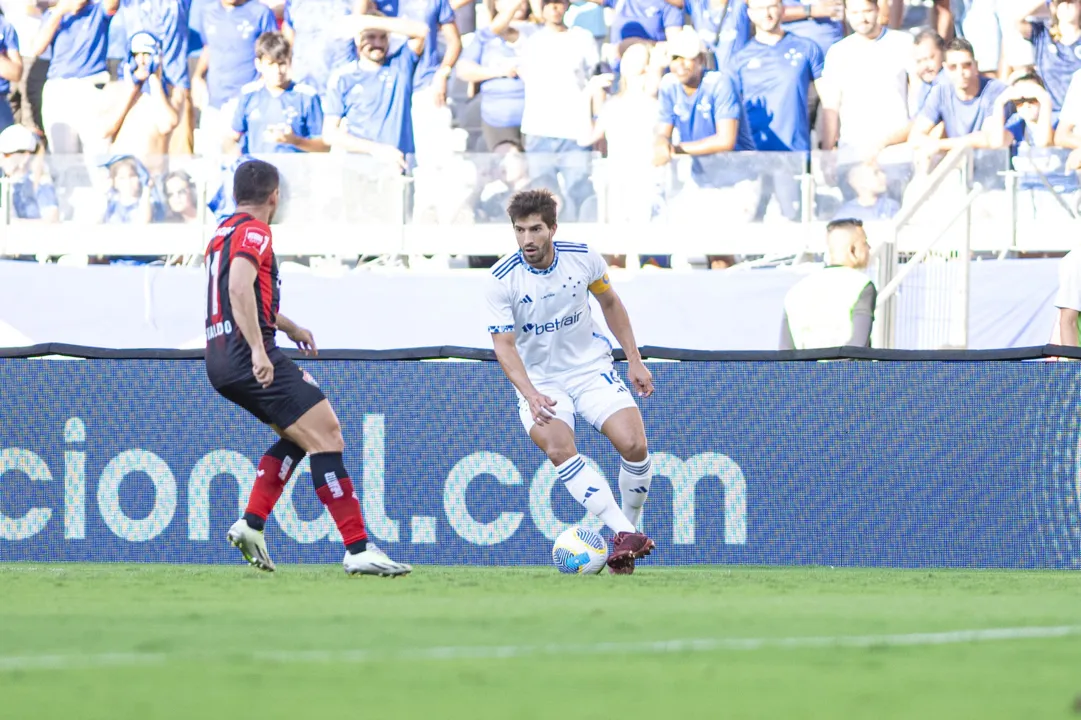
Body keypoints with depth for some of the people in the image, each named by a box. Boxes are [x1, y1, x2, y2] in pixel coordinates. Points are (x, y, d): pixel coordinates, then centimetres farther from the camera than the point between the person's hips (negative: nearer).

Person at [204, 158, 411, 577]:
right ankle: (358, 549, -17)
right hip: (250, 359, -10)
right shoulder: (254, 231, -7)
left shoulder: (221, 234, 23)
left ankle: (251, 523, 10)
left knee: (298, 436, 22)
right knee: (325, 435, -11)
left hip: (221, 362, 10)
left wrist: (289, 327, 50)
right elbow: (239, 287, -25)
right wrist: (258, 350, -30)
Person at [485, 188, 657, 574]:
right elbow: (503, 345, -16)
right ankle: (624, 533, -34)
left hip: (591, 368, 2)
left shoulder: (583, 257, -8)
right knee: (559, 449, -30)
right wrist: (530, 394, -31)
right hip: (539, 380, -2)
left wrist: (634, 360, 10)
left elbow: (610, 302, 11)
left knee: (633, 444, -19)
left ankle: (630, 527, 6)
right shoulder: (503, 278, -16)